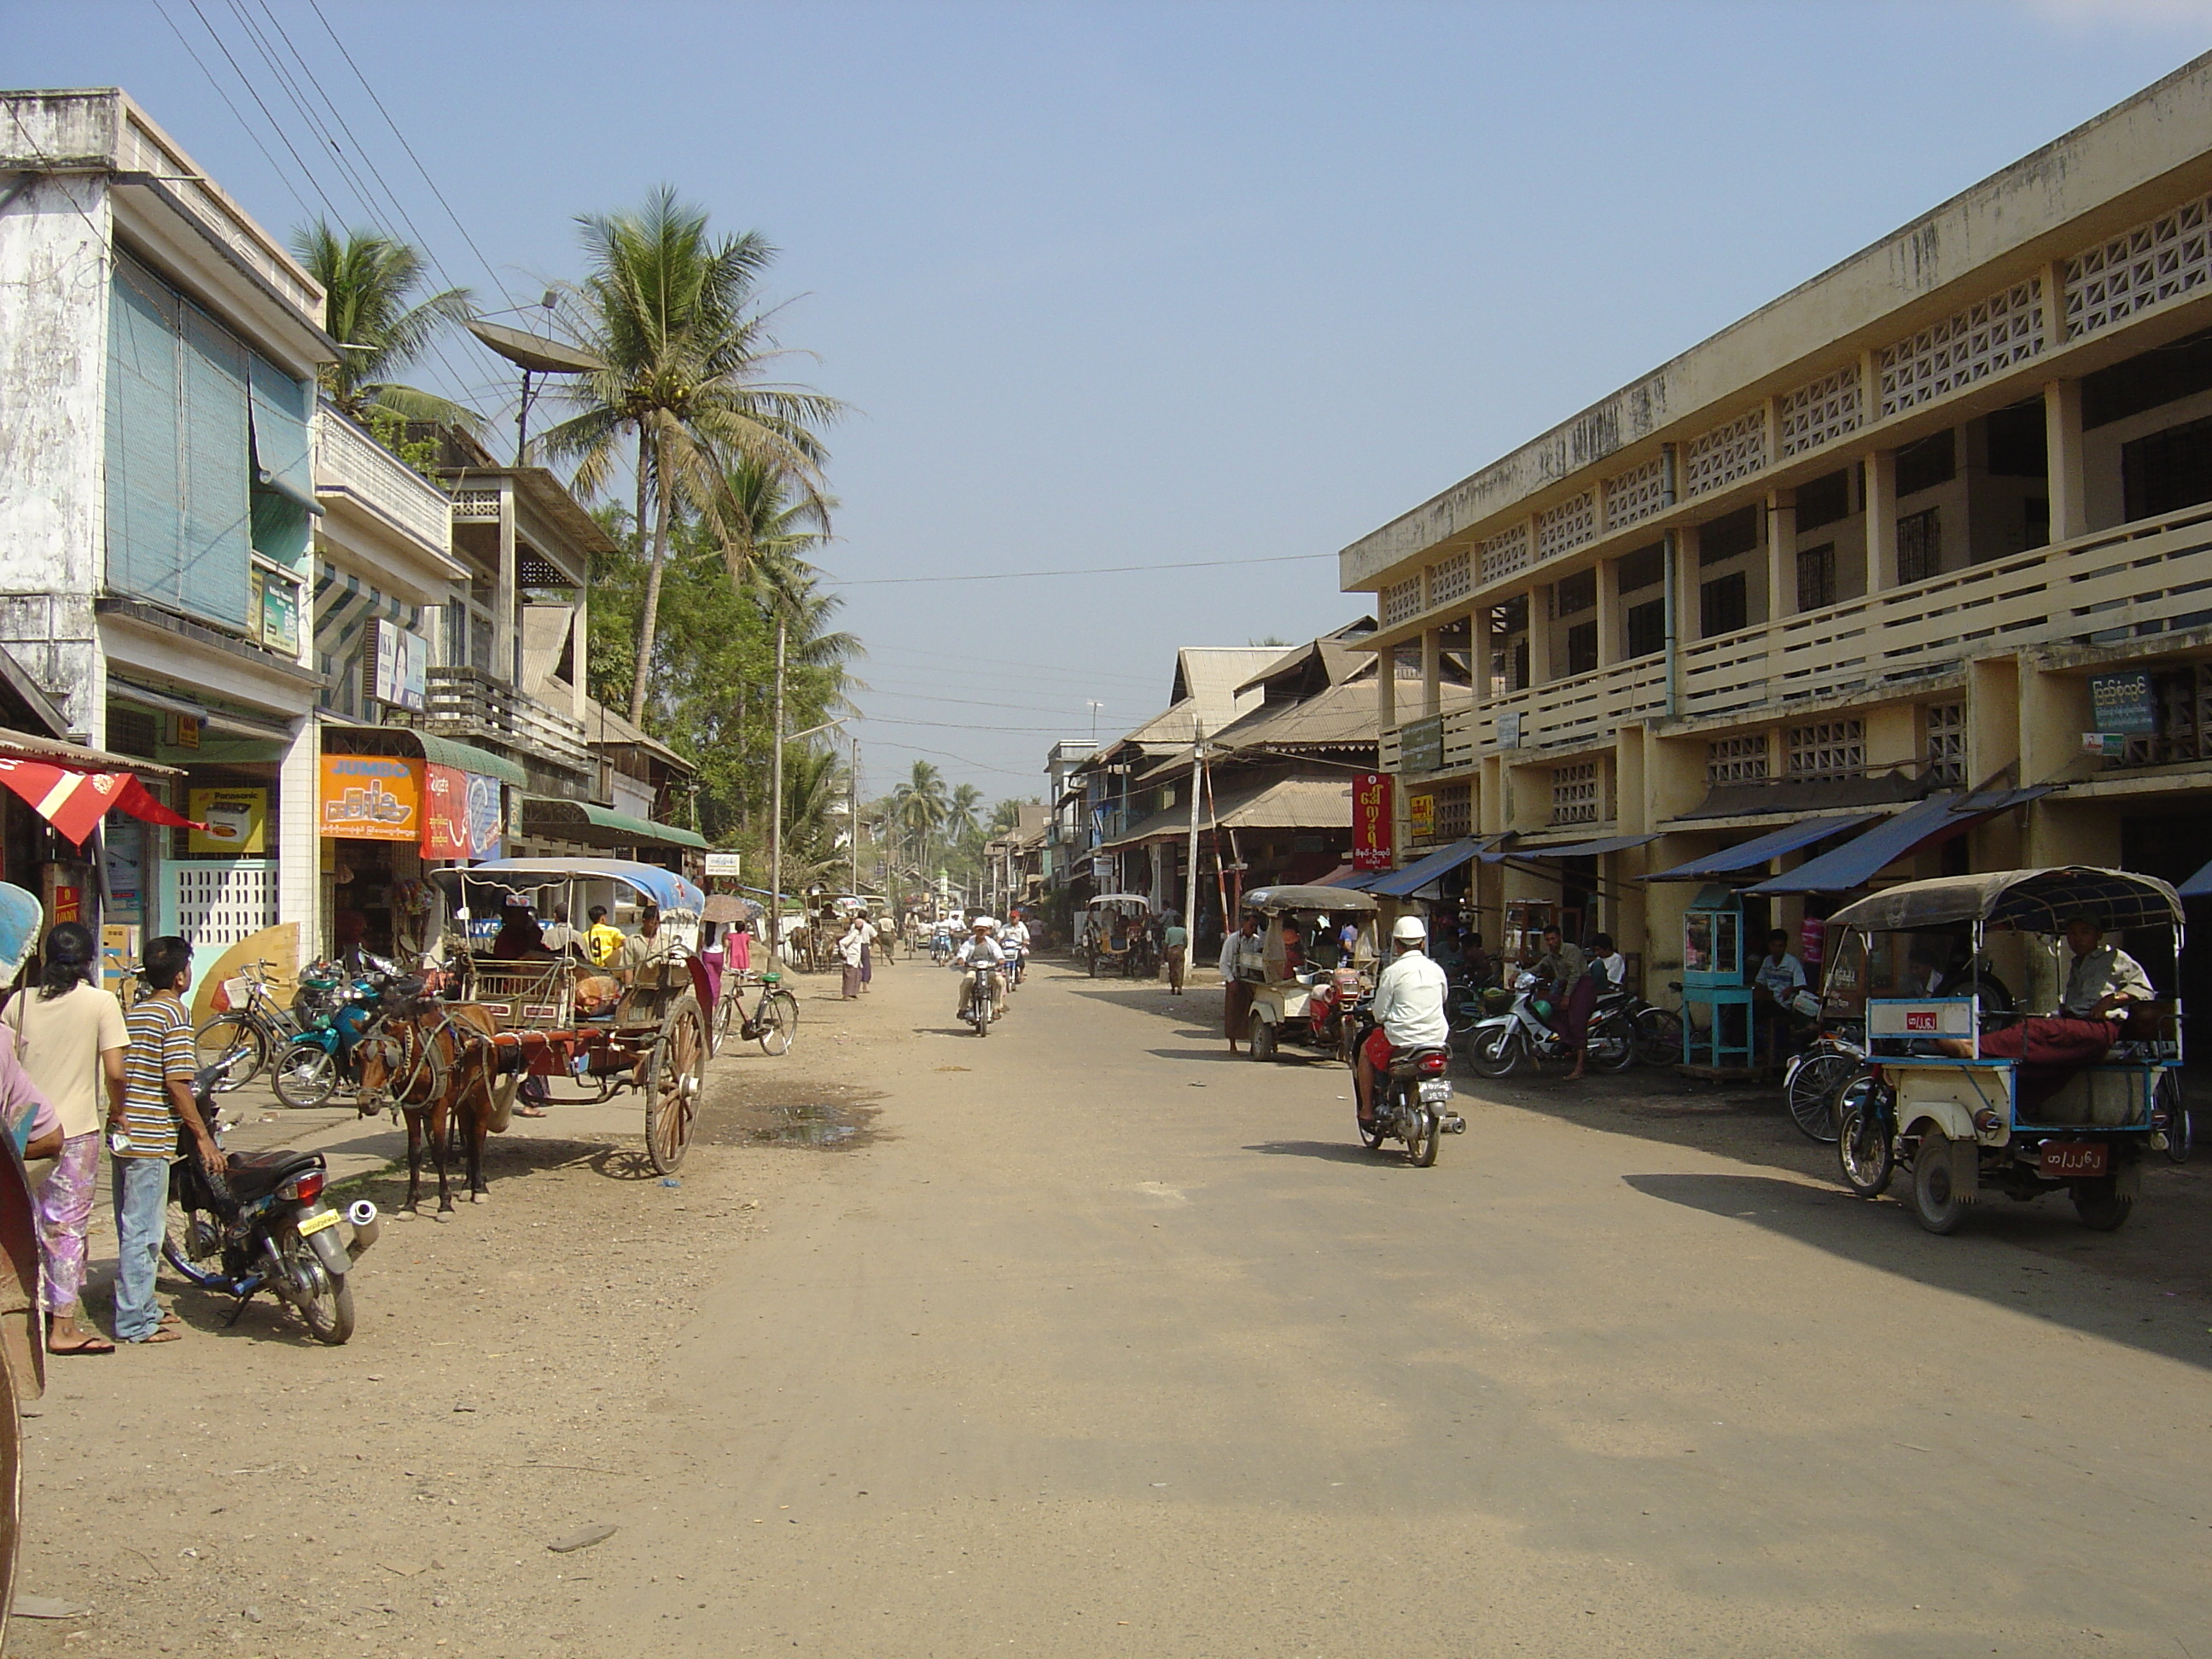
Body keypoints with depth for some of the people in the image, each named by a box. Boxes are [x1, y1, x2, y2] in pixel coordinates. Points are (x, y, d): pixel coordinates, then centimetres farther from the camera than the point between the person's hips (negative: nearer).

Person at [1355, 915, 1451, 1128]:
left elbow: (1380, 1013, -6)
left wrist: (1381, 1019, 17)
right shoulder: (1436, 970, 5)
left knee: (1366, 1051, 23)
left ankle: (1367, 1110, 19)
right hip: (1437, 1037, 4)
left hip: (1402, 1039, -4)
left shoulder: (1392, 972, -9)